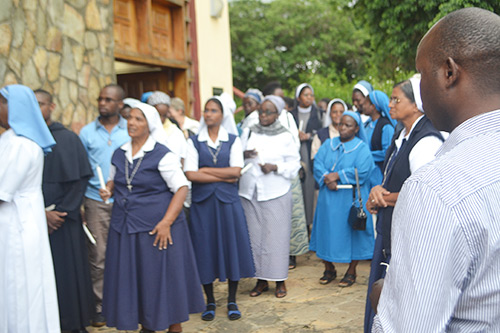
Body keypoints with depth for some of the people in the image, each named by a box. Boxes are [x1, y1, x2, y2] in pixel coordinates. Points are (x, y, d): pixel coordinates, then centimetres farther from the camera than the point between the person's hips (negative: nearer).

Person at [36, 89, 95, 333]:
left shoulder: (68, 139, 1)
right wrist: (41, 213, -9)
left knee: (69, 269, 3)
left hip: (64, 220, -1)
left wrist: (62, 212, -9)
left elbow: (80, 179, -2)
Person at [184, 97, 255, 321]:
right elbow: (190, 174, -9)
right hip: (202, 202, 0)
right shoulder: (194, 141, 4)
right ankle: (210, 302, 18)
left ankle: (232, 301, 16)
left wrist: (205, 170, -9)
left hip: (227, 201, 0)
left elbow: (236, 171, -9)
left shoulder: (233, 141, 5)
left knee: (231, 246, 2)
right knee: (206, 249, 3)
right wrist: (224, 177, -9)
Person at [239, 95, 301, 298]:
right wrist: (243, 155, -11)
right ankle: (261, 279, 16)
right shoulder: (248, 133, 11)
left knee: (276, 236, -2)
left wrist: (275, 167, -13)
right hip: (250, 193, 3)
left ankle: (280, 281, 12)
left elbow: (294, 164, 3)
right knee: (254, 236, 4)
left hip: (276, 194, -3)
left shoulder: (285, 137, 3)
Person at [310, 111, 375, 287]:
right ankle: (329, 269, 23)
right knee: (327, 231, 7)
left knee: (351, 232, 3)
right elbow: (317, 165, -1)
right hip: (328, 199, 4)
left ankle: (351, 272, 17)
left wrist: (337, 175, -17)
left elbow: (362, 172, -15)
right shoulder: (328, 144, 11)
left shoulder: (362, 148, -2)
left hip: (351, 199, -4)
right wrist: (327, 178, -19)